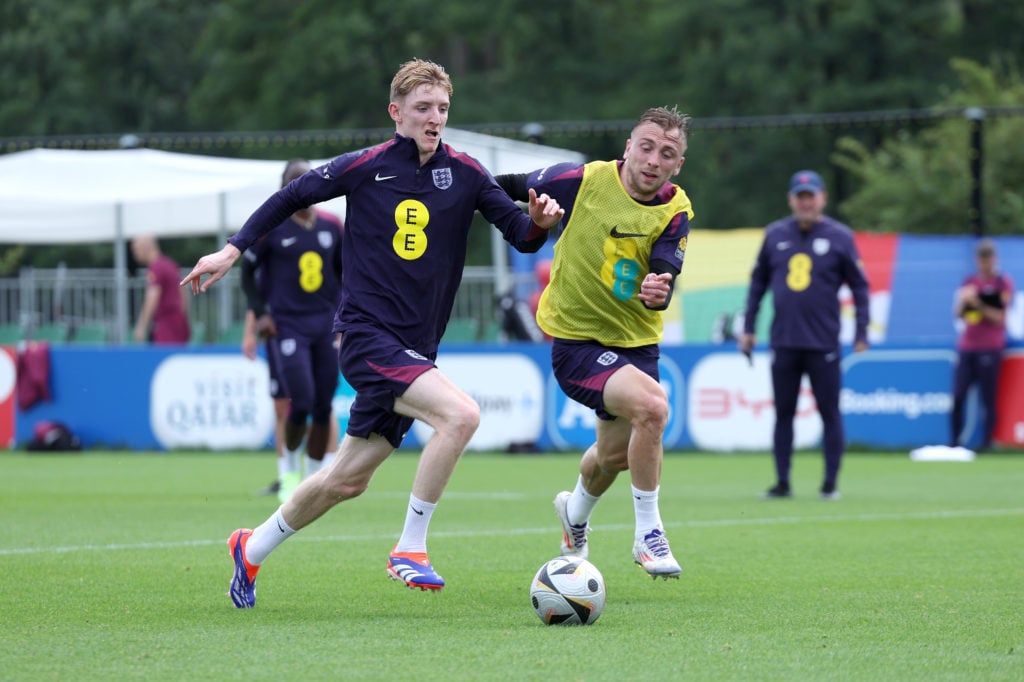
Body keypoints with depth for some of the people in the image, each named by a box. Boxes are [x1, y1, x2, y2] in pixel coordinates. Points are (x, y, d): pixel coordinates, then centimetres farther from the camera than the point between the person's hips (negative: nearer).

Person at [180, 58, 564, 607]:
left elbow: (519, 233, 4)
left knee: (348, 479, 12)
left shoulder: (464, 173, 4)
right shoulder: (365, 168, -4)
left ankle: (252, 550, 33)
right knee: (460, 413, -27)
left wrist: (539, 222, -18)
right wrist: (234, 249, 7)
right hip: (366, 335, -5)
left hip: (414, 350, 5)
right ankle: (409, 549, -17)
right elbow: (293, 196, 9)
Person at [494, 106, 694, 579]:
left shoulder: (676, 212, -9)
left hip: (636, 341, 5)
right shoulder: (582, 181, -17)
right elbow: (515, 187, 1)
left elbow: (665, 273, -25)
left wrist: (658, 291, -44)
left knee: (615, 455, 20)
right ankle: (647, 535, -14)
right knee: (651, 405, -29)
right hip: (575, 340, -5)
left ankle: (576, 513, 56)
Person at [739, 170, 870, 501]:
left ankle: (831, 483, 6)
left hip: (823, 344, -3)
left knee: (829, 412, 0)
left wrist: (861, 333, -5)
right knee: (783, 412, 6)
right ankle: (782, 482, 11)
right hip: (783, 342, 3)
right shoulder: (775, 235, 9)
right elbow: (759, 282, 15)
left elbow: (859, 286, 2)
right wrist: (748, 328, 10)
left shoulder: (839, 236, 0)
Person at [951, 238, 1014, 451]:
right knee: (958, 396, -3)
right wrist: (963, 300, -11)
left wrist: (978, 304, -17)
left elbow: (999, 317, -6)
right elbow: (958, 313, 9)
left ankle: (987, 442, -2)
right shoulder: (970, 282, 13)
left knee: (988, 398, -5)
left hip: (990, 348, -4)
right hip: (966, 346, 4)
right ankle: (955, 441, 3)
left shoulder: (1003, 283, 0)